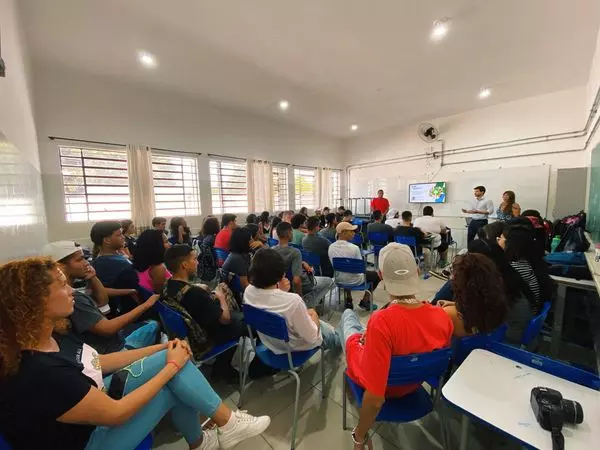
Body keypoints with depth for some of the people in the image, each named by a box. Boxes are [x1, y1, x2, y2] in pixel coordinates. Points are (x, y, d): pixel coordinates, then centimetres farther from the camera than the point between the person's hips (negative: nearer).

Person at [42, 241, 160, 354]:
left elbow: (103, 301, 9)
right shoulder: (72, 298, -28)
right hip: (110, 349, -9)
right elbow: (107, 328, -29)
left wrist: (93, 278, -7)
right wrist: (146, 305, -25)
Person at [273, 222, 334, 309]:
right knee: (329, 282, 16)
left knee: (310, 270, 35)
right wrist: (300, 297, -23)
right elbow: (296, 281, -39)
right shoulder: (295, 252, -35)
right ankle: (306, 303, 3)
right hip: (299, 285, -8)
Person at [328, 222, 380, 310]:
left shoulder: (331, 247, -12)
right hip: (354, 281, -5)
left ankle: (348, 300, 37)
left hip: (339, 279, 5)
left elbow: (333, 264, 2)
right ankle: (364, 302, 25)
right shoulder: (354, 248, -26)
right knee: (376, 274, 18)